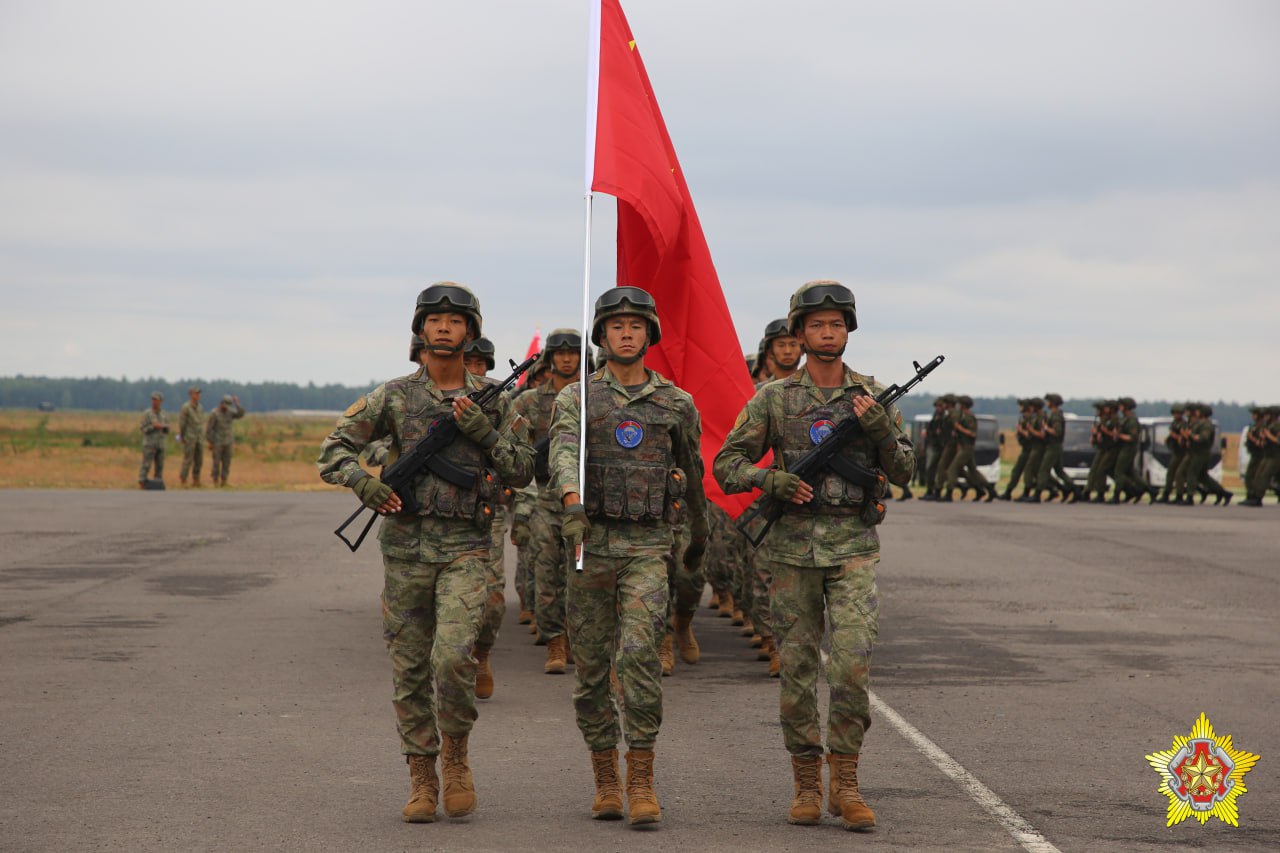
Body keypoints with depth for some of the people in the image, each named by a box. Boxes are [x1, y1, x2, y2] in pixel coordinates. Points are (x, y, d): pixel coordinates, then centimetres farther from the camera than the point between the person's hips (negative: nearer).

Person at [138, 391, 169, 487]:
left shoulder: (164, 416, 9)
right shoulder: (146, 414, -6)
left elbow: (167, 431, 9)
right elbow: (144, 430, -10)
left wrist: (163, 427, -13)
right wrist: (154, 427, -23)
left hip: (160, 445, 5)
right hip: (149, 444, -5)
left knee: (159, 467, 4)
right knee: (146, 467, -7)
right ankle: (141, 487, -5)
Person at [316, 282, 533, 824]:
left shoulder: (492, 400, 7)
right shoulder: (393, 397, 5)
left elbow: (522, 471, 5)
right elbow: (333, 451, 4)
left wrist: (483, 431, -9)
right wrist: (363, 482, -15)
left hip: (465, 548, -1)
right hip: (405, 542, 1)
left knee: (453, 657, -18)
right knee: (410, 668, 4)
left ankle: (456, 756, 5)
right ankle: (421, 781, 14)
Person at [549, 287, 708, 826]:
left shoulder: (676, 404, 7)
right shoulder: (576, 399, 2)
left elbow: (693, 472, 22)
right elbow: (565, 453, -18)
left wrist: (700, 535, 32)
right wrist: (572, 502, -39)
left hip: (648, 545, -1)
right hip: (590, 546, 1)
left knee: (639, 653, -18)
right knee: (591, 668, 5)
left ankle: (642, 783, -14)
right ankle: (605, 784, 18)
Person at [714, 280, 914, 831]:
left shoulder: (872, 396, 5)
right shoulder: (774, 398, 2)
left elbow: (903, 472, 3)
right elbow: (726, 465, 2)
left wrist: (879, 427, -15)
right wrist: (772, 481, -16)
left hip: (853, 549, 0)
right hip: (793, 546, 0)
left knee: (852, 662, -13)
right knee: (798, 667, 4)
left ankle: (845, 784, -3)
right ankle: (806, 785, 15)